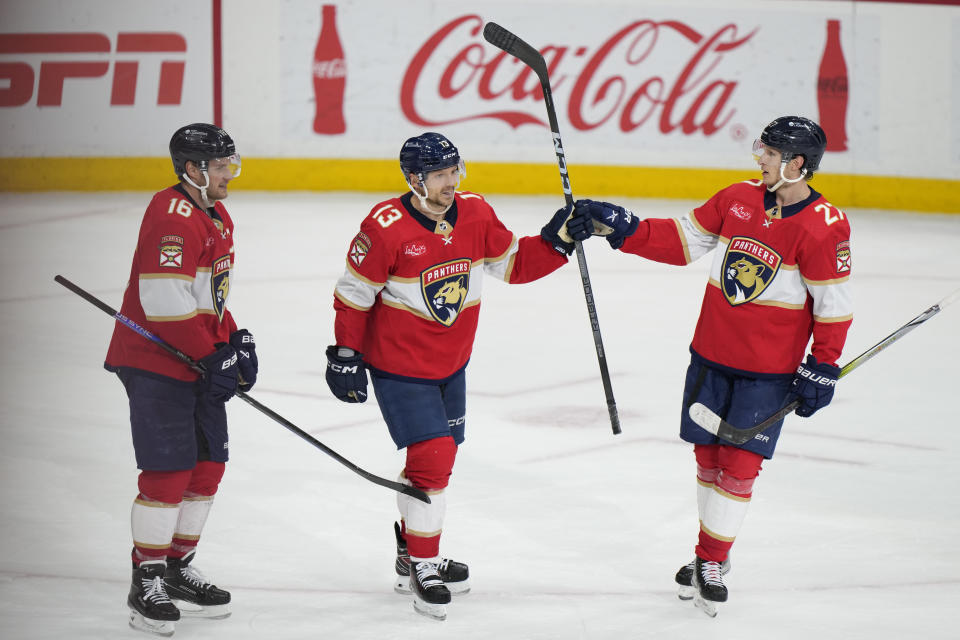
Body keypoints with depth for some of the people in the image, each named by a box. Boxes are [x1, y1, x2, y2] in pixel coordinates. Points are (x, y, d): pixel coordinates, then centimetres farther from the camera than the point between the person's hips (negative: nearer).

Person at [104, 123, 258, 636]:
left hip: (199, 362, 10)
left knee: (207, 467, 11)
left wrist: (235, 341, 9)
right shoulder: (172, 215, -18)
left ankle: (178, 571, 24)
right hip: (155, 362, -10)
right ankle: (146, 585, 0)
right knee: (169, 472, -9)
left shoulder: (216, 218, 15)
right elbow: (165, 302, -24)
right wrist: (212, 357, -20)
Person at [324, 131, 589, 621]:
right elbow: (354, 293, -12)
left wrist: (558, 240, -8)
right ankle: (422, 568, 2)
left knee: (438, 456, 16)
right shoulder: (385, 228, -22)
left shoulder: (476, 214, -5)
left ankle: (413, 556, 33)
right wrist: (345, 354, -10)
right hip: (399, 367, -7)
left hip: (451, 363, 7)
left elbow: (514, 265, 7)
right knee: (432, 456, -12)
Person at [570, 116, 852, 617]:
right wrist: (620, 228, -2)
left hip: (769, 371, -5)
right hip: (712, 354, 5)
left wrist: (821, 369, -9)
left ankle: (712, 562, 6)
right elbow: (681, 241, 7)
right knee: (708, 455, 11)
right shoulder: (737, 199, 1)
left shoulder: (825, 226, -15)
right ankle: (709, 553, 26)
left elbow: (833, 306, -10)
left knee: (740, 464, -5)